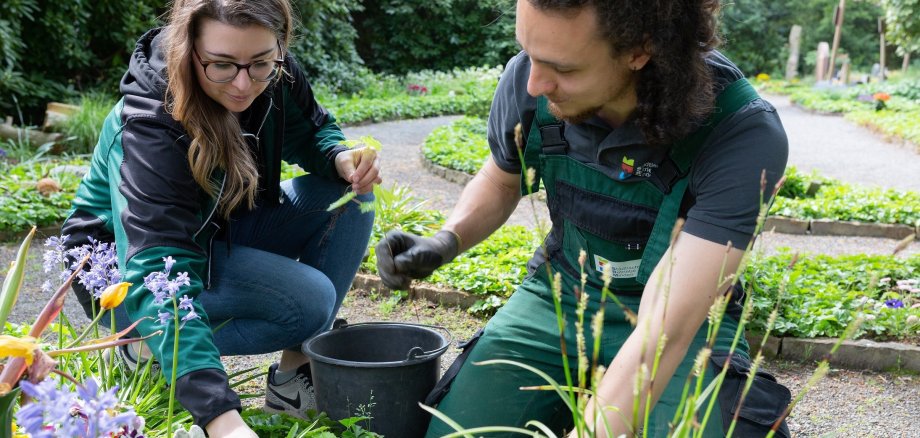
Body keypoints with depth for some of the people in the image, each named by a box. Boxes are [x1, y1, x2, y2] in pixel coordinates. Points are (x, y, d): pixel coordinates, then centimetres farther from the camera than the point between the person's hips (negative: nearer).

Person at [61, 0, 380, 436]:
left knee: (348, 194, -10)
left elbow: (313, 133, 5)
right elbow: (160, 277, -43)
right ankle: (143, 351, -6)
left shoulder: (276, 78, -17)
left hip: (218, 233, 7)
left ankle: (295, 374, -5)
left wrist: (342, 159, -22)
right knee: (309, 301, -26)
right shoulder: (151, 126, -35)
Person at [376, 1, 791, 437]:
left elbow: (666, 329, -33)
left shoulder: (743, 135, -28)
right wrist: (445, 241, -12)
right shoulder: (526, 79, -16)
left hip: (682, 321, -2)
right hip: (558, 298, 3)